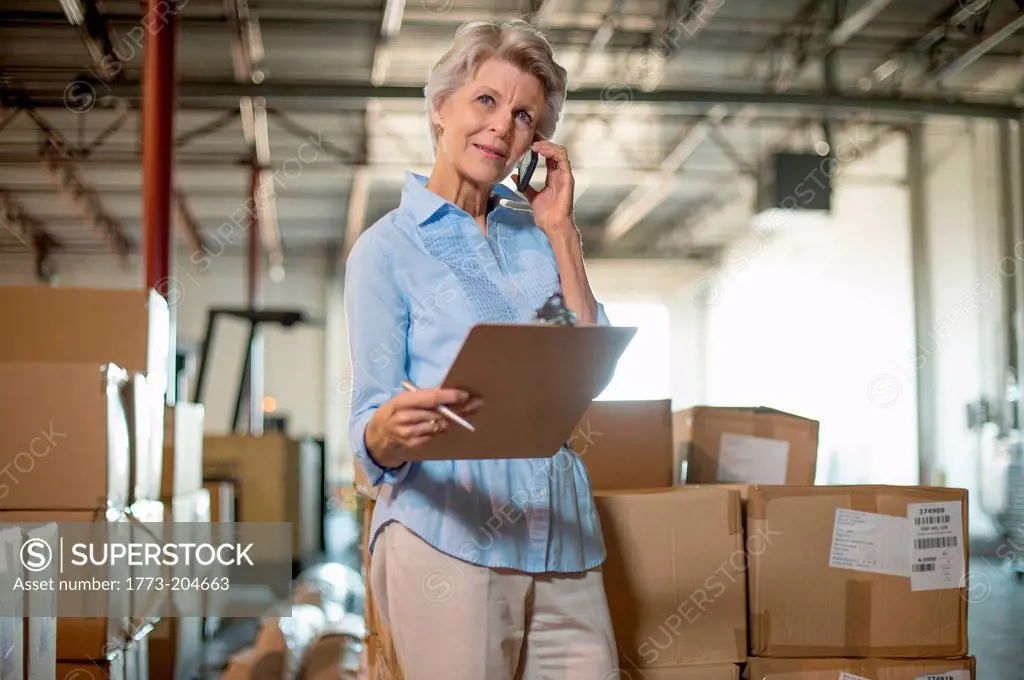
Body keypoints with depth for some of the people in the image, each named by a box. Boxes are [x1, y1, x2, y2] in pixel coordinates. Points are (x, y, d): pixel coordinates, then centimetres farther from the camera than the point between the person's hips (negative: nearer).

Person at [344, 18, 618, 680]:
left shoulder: (537, 235, 14)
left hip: (561, 538, 5)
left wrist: (561, 233, 2)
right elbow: (371, 439, -5)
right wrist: (393, 430, -29)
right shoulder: (387, 247, -1)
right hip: (448, 541, -4)